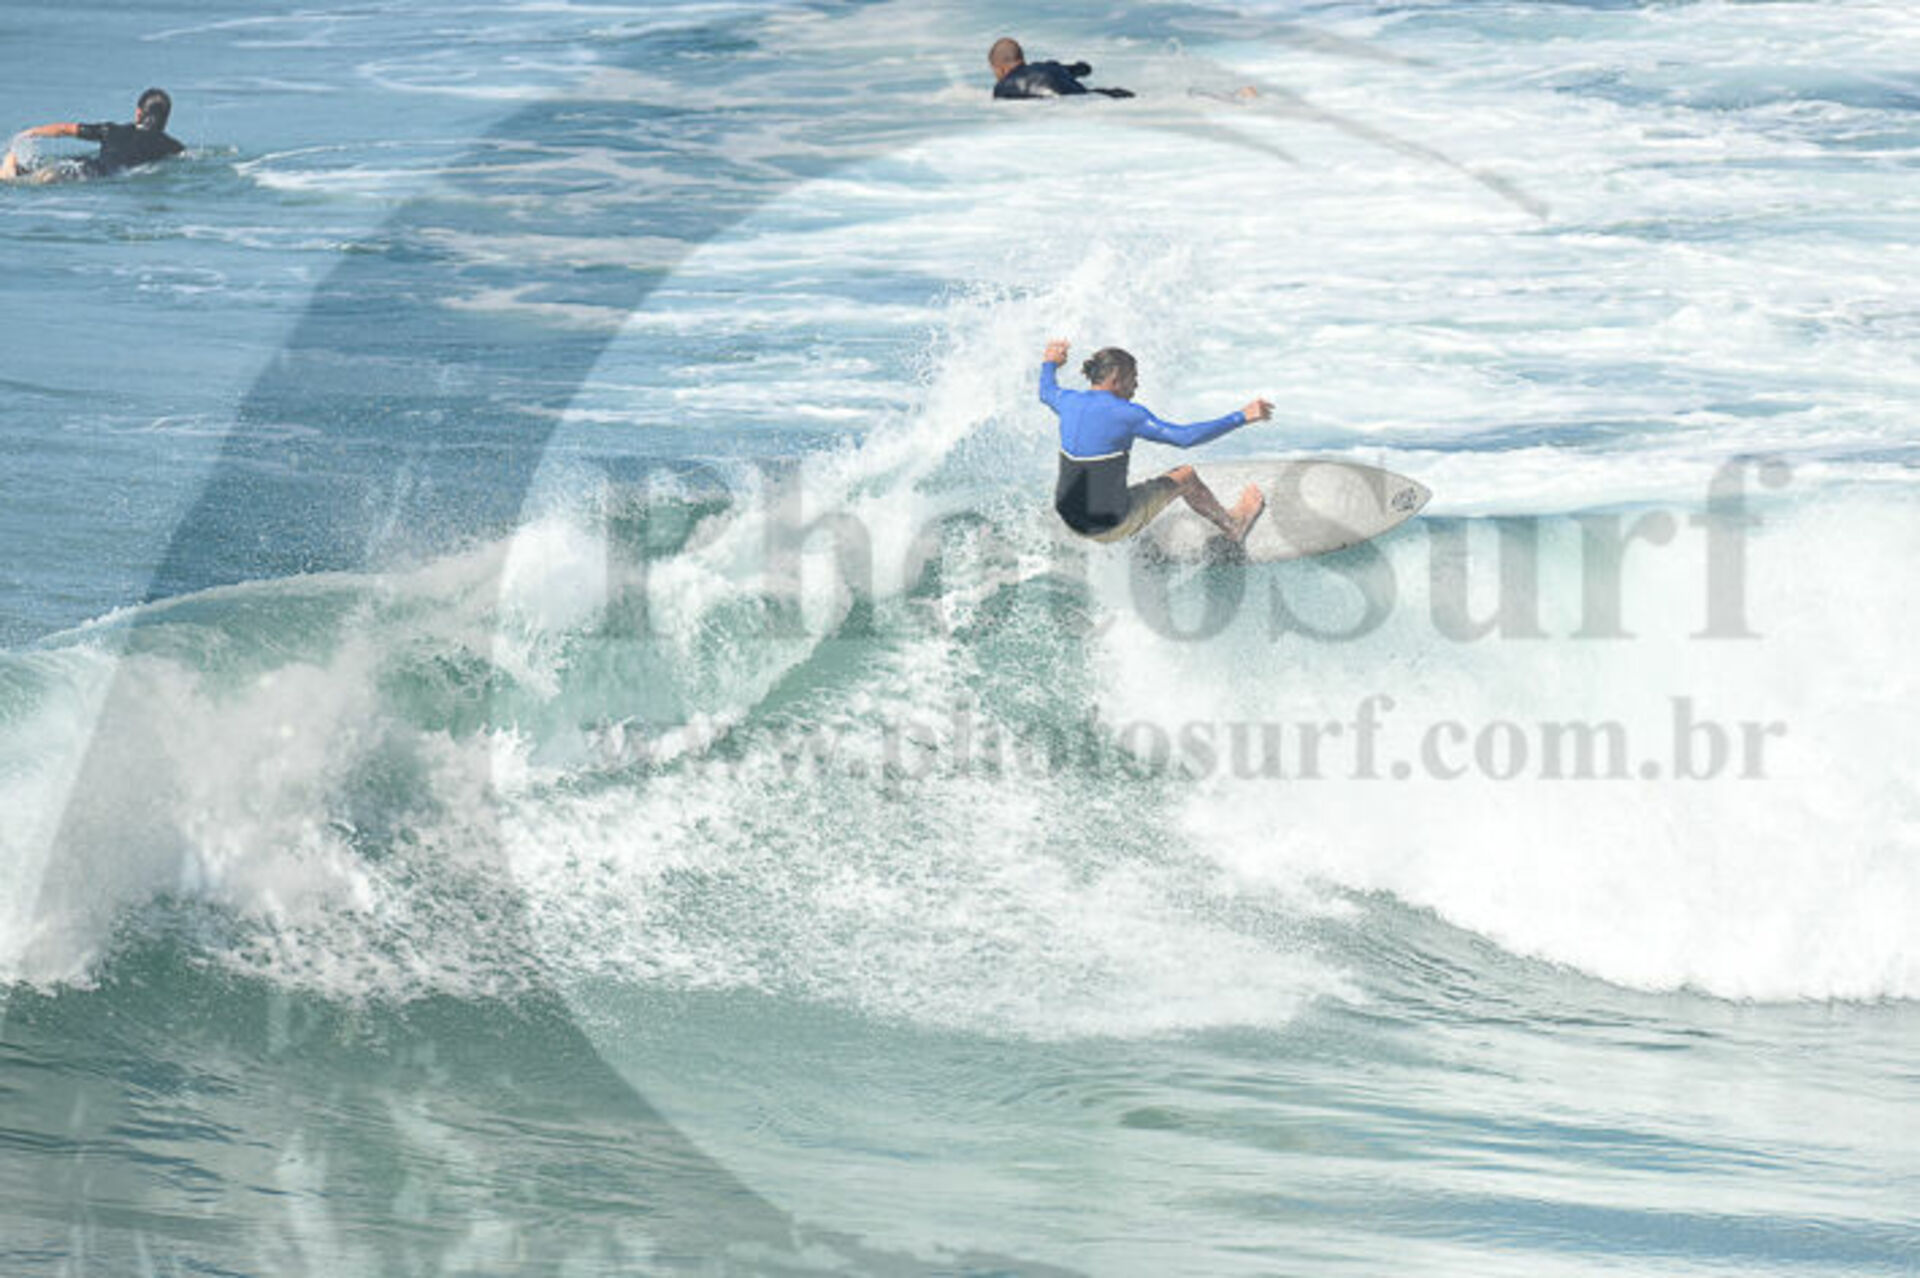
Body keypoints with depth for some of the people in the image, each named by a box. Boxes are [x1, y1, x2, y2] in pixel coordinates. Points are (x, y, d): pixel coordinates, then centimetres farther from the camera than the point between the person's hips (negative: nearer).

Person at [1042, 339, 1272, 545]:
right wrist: (1241, 418, -10)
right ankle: (1233, 527, 38)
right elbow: (1185, 437, -16)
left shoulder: (1070, 402, 0)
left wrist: (1049, 364, 48)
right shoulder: (1126, 414, -19)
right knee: (1185, 477, 14)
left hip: (1071, 520, 6)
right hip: (1111, 526, -6)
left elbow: (1046, 392, 26)